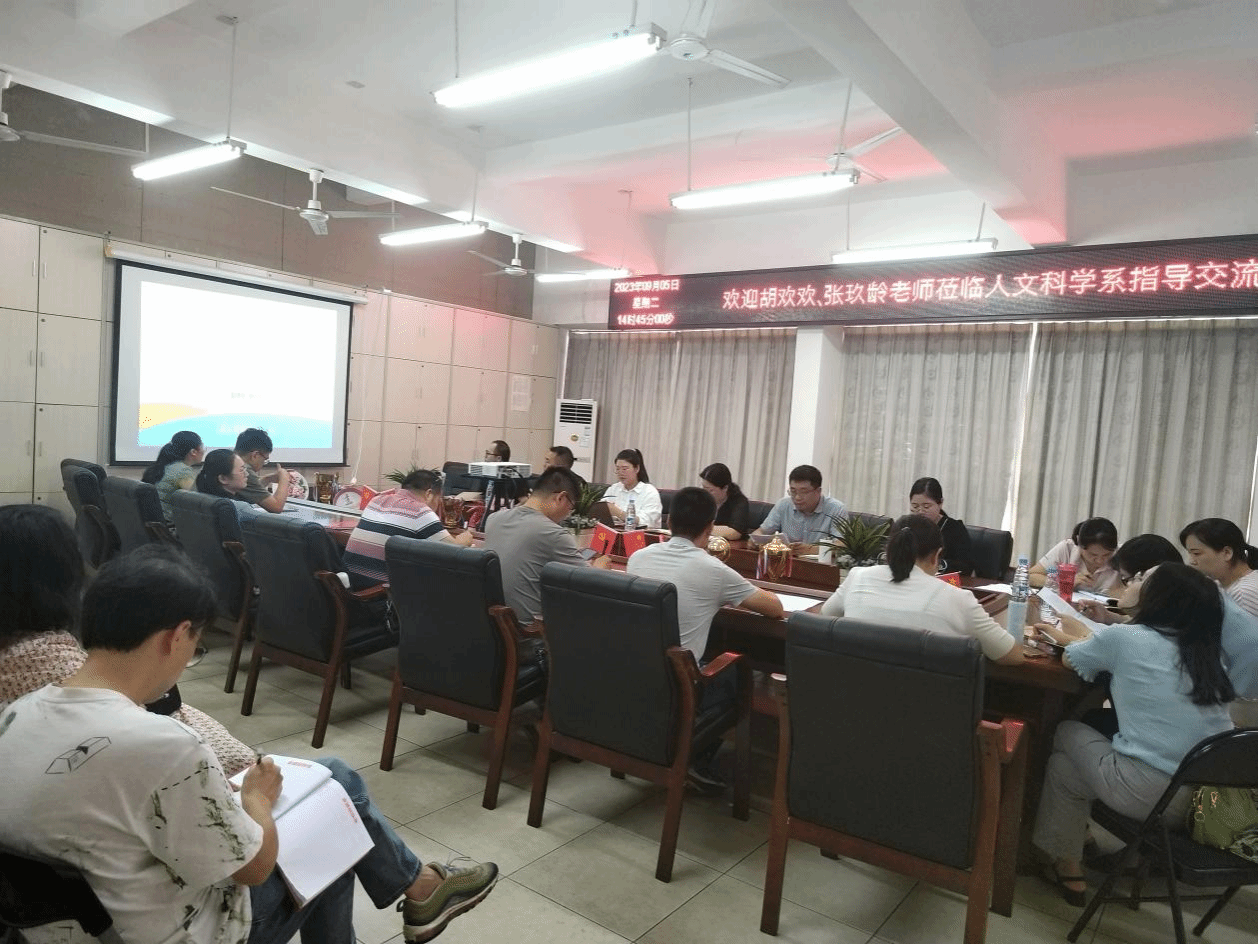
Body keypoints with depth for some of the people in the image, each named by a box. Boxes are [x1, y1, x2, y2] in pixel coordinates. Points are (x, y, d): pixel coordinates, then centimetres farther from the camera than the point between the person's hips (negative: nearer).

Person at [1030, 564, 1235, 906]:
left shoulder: (1126, 637, -7)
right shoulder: (1213, 652, 8)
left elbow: (1070, 659, 10)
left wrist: (1084, 638, 30)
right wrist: (1100, 637, 29)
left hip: (1148, 794, -6)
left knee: (1068, 733, 21)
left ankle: (1064, 864, 29)